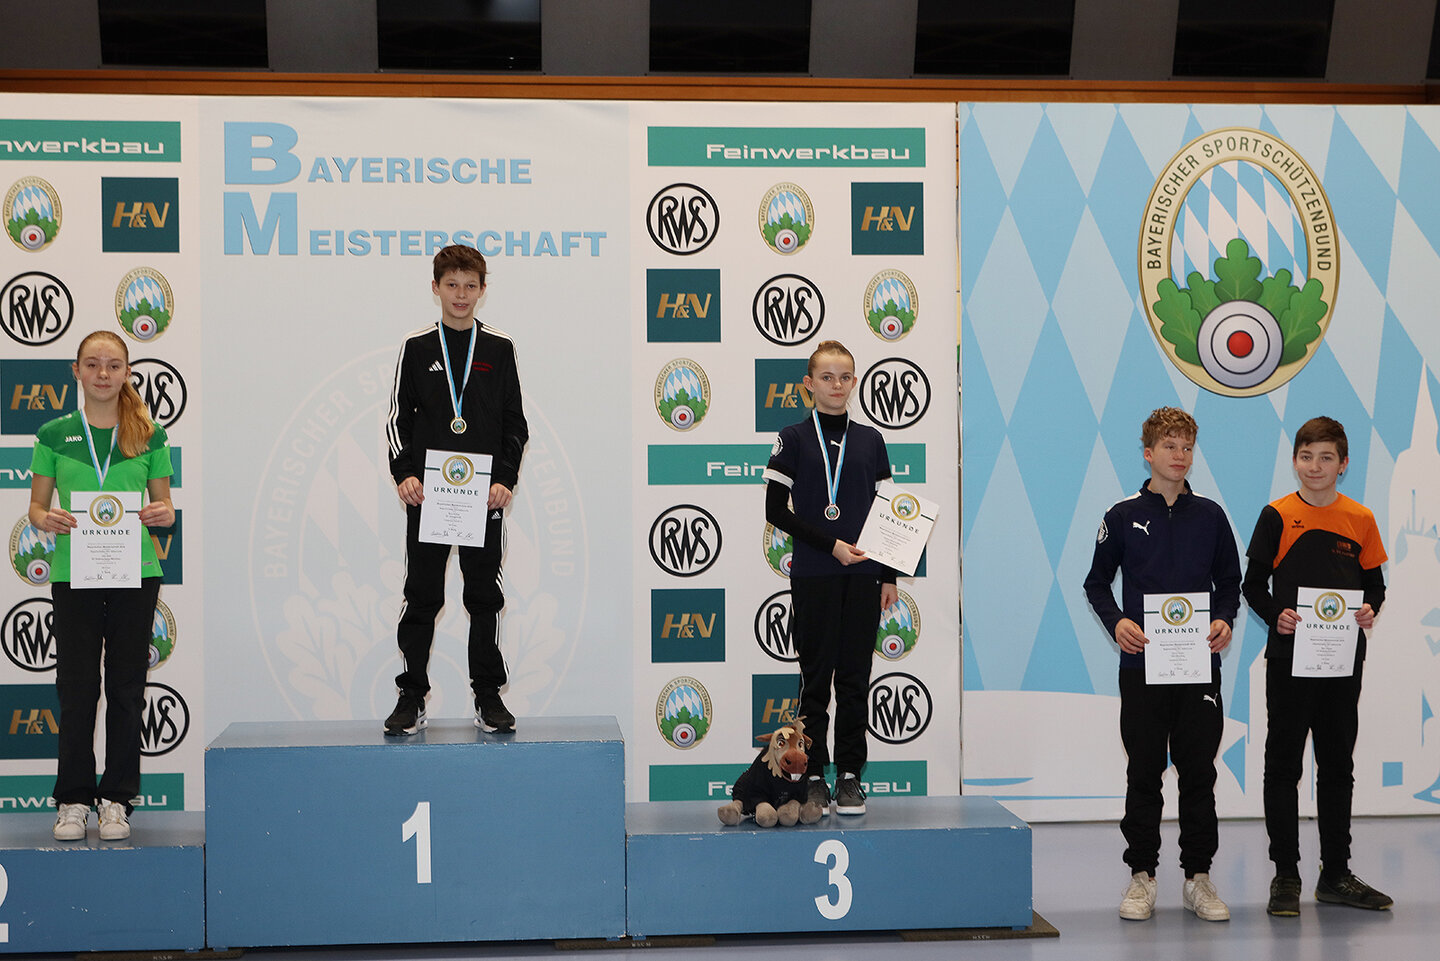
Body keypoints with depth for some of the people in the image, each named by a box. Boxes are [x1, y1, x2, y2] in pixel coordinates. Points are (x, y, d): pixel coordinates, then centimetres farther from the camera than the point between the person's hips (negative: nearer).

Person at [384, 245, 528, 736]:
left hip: (483, 494, 0)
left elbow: (514, 423, 7)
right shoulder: (416, 347, 6)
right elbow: (398, 418, 7)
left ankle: (488, 696, 12)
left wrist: (505, 479, -5)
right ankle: (412, 698, 6)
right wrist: (404, 473, -6)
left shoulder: (499, 349, 7)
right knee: (421, 596, 1)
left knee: (484, 595, 4)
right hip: (426, 492, 0)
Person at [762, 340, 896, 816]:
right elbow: (775, 510, -3)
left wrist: (889, 575, 8)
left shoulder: (871, 440, 10)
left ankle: (850, 775, 12)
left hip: (863, 577, 3)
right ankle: (813, 778, 8)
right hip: (814, 576, -2)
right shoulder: (794, 439, 1)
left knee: (855, 677, 4)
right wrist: (830, 545, -11)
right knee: (817, 678, 1)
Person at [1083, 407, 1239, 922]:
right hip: (1142, 663, -1)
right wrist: (1116, 622, -10)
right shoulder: (1123, 516, 3)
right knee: (1144, 772, 3)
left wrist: (1224, 620, -5)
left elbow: (1229, 581, 13)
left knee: (1199, 771, 4)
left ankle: (1198, 875, 12)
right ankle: (1142, 875, 12)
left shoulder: (1210, 515, 7)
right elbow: (1097, 583, 7)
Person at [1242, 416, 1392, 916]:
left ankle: (1336, 874, 19)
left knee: (1338, 766, 10)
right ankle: (1286, 875, 8)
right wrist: (1275, 616, -18)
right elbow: (1253, 584, 0)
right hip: (1289, 657, -2)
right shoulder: (1277, 516, -2)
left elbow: (1374, 583, 11)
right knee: (1283, 765, 1)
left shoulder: (1360, 519, 5)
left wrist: (1370, 609, -10)